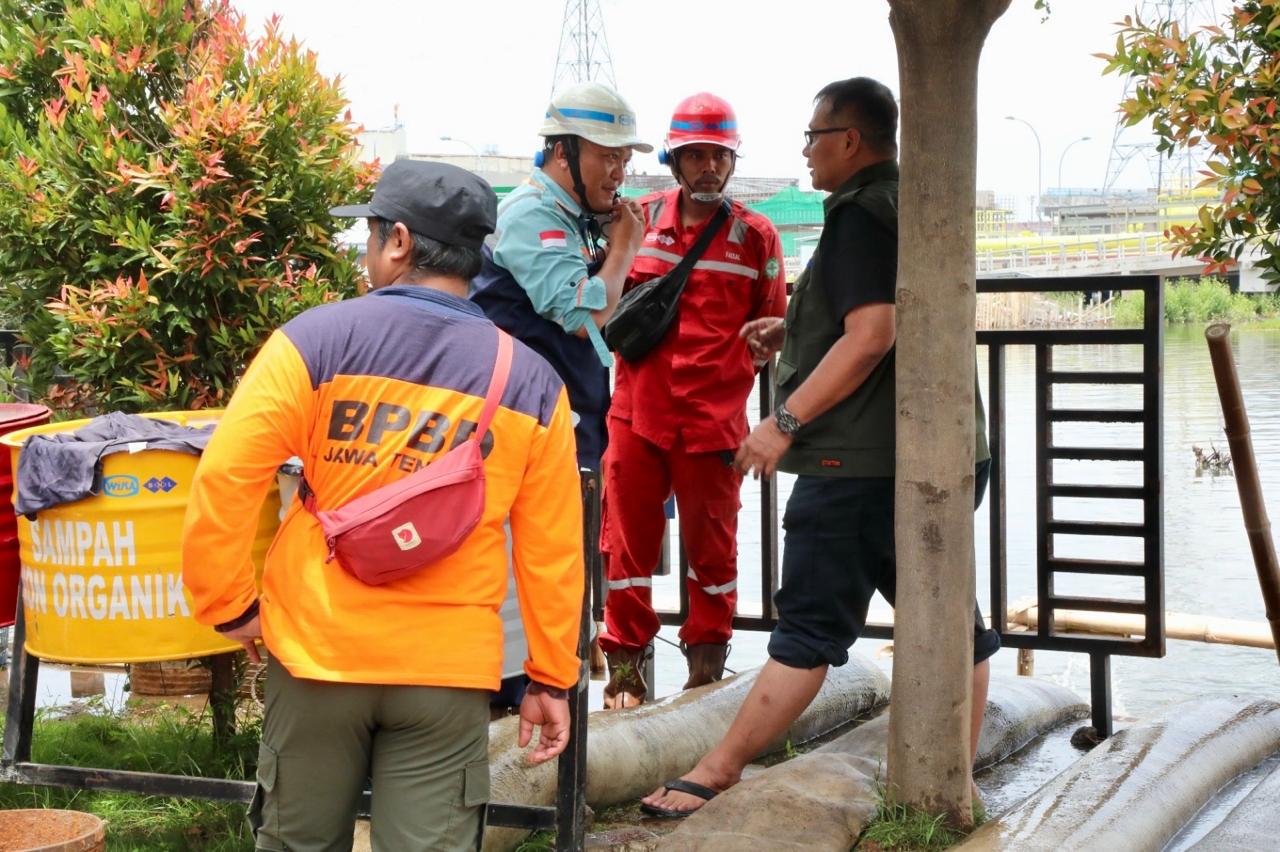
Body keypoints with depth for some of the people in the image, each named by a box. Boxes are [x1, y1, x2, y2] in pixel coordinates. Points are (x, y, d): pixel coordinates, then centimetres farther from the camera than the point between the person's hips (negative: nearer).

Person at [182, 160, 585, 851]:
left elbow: (223, 479, -12)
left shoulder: (316, 340, -8)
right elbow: (552, 552, -1)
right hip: (448, 668, 0)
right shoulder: (532, 382, -3)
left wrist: (228, 606, 0)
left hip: (317, 650, 0)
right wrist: (551, 677, 8)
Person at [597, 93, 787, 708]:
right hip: (637, 409, 1)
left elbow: (771, 327, 10)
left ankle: (707, 667, 20)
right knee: (628, 537, 3)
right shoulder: (639, 218, 6)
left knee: (711, 542, 7)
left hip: (714, 419, -1)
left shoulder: (755, 236, 3)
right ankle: (625, 668, 14)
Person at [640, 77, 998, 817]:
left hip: (863, 457, -9)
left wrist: (786, 420, -19)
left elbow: (871, 336, -21)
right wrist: (793, 335, 19)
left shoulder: (861, 214, -11)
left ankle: (717, 774, 1)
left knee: (811, 627, -6)